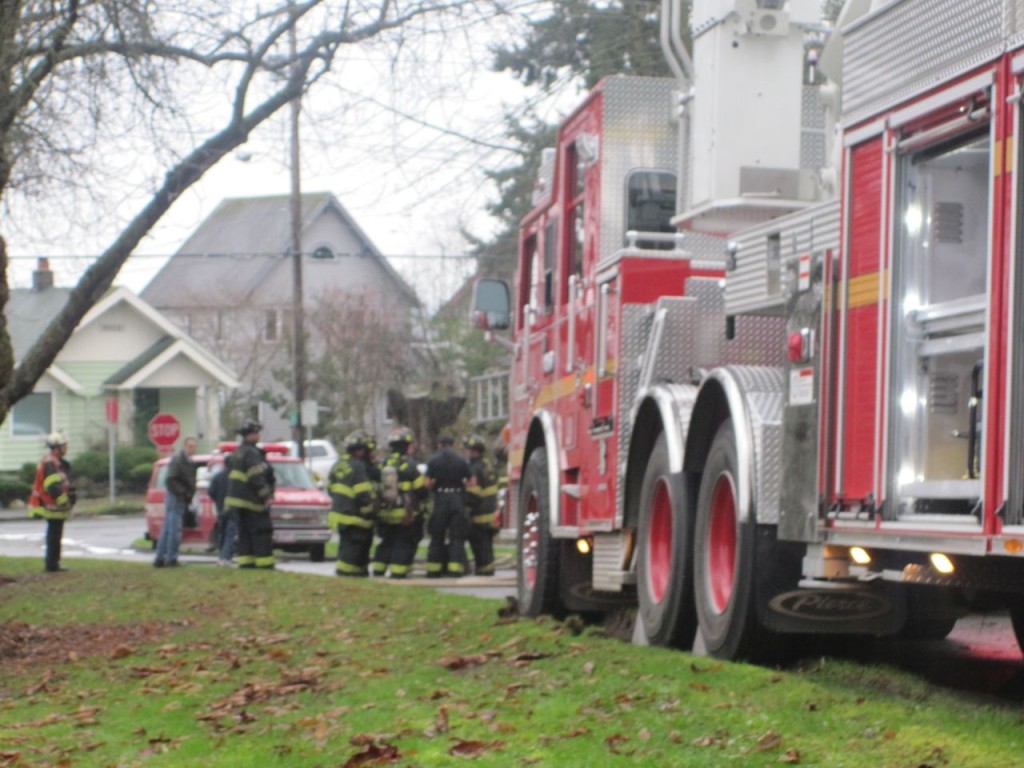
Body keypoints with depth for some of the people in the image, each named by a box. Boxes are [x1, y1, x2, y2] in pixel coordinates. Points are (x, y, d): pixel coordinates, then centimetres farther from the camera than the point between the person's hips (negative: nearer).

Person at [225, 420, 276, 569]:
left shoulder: (238, 452, 16)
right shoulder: (251, 453, -15)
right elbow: (257, 478, -21)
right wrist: (266, 495, -16)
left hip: (237, 499, 9)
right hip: (252, 501, -9)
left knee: (244, 532, 11)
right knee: (262, 531, -7)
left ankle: (246, 561, 9)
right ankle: (265, 562, -9)